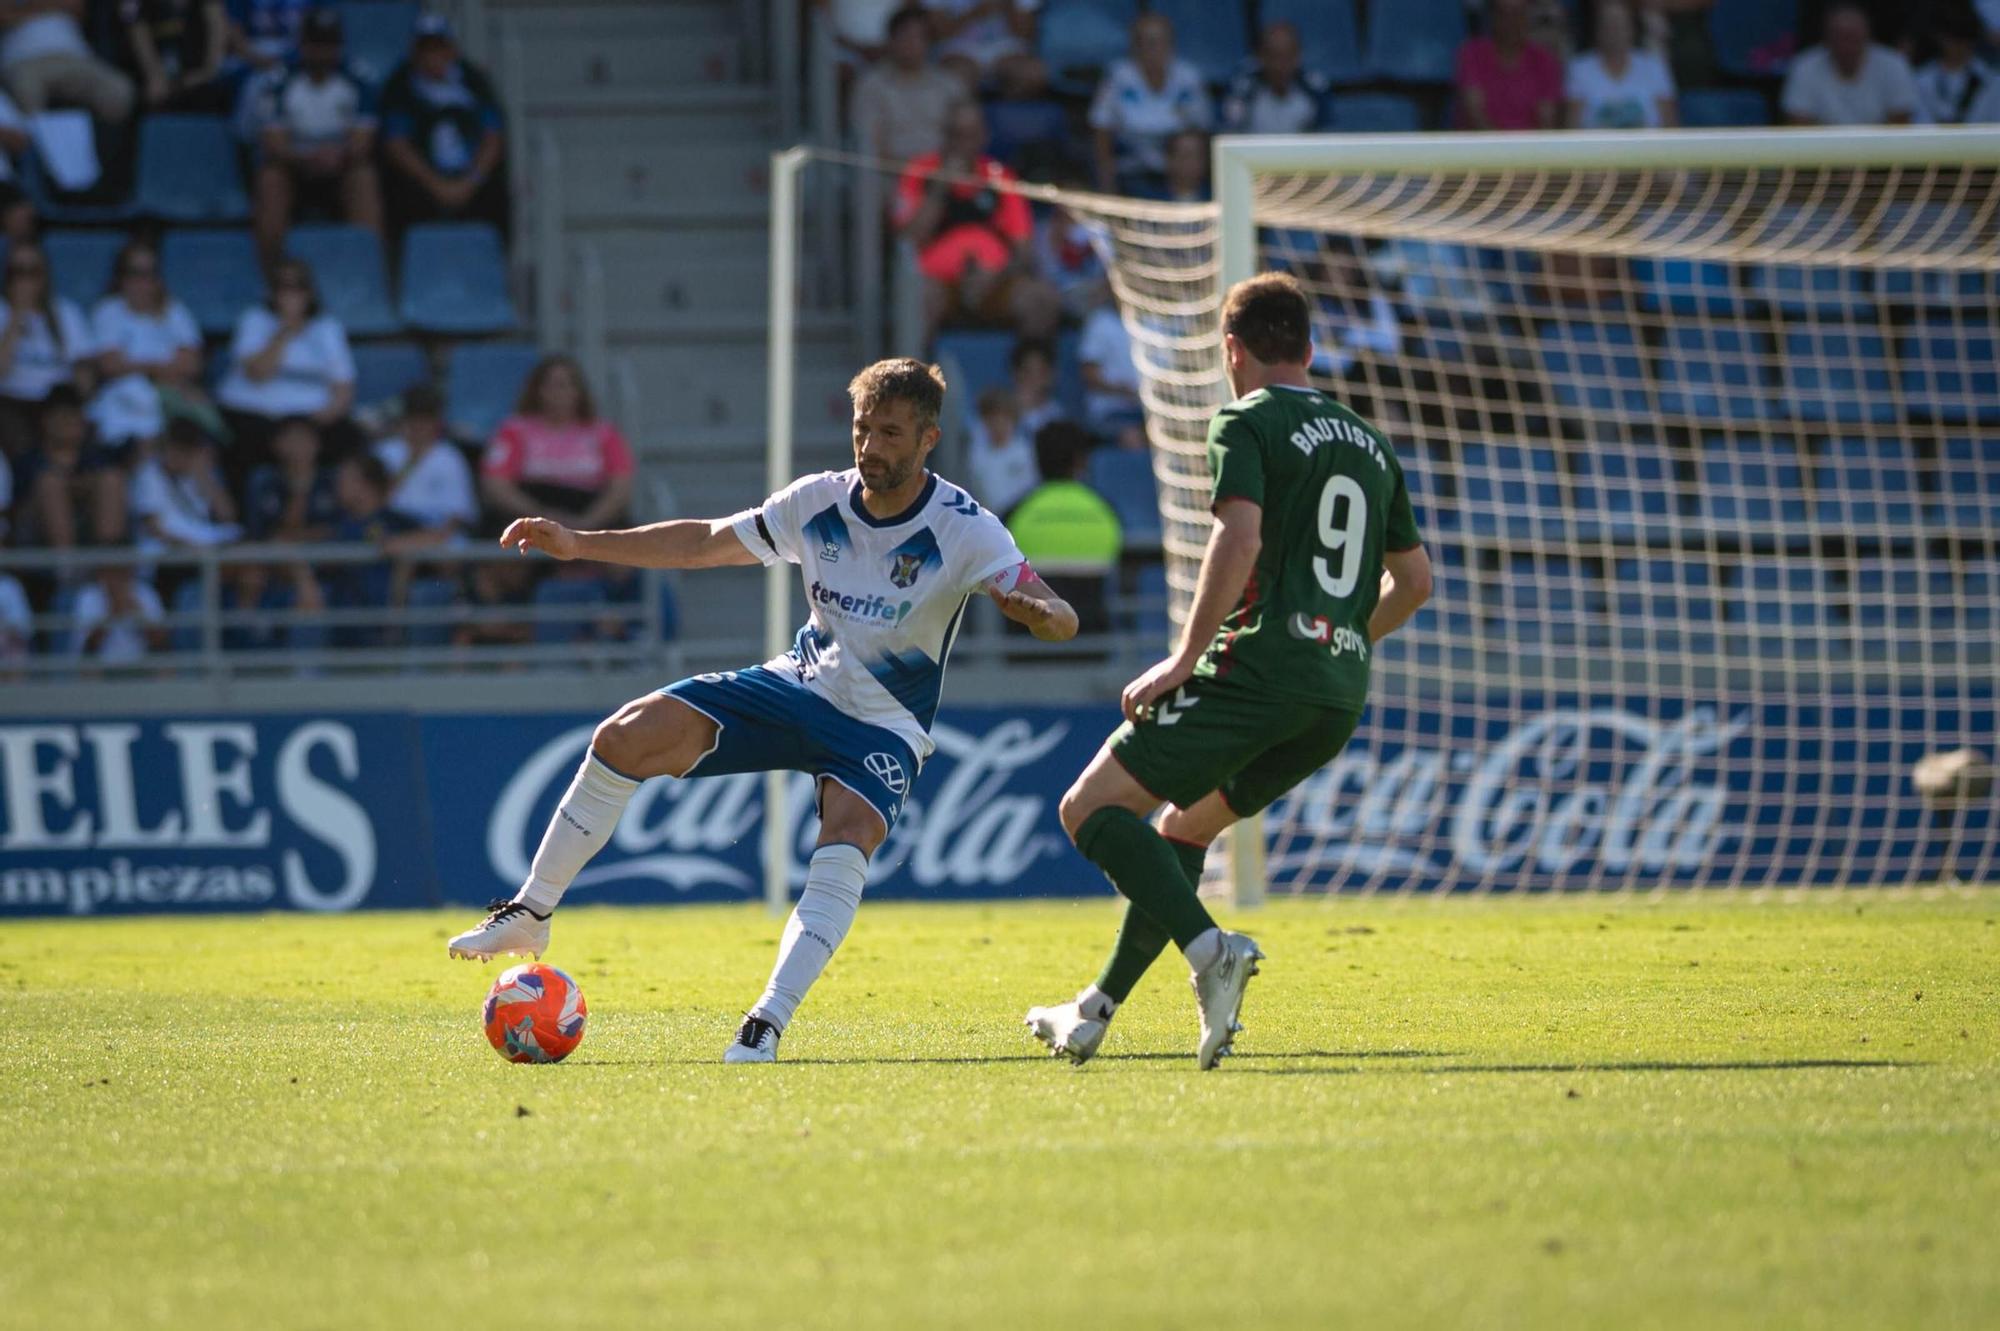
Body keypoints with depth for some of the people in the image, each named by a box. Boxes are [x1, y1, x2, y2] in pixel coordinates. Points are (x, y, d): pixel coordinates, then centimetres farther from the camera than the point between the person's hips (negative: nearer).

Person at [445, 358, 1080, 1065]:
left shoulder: (965, 529, -17)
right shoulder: (819, 501, -4)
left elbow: (1057, 617, -25)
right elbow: (706, 543, 6)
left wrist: (1039, 611, -51)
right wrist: (580, 544, 0)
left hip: (884, 725, -4)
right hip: (800, 683, 4)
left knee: (844, 848, -34)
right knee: (626, 737, -11)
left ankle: (767, 1025, -32)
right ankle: (530, 914, 1)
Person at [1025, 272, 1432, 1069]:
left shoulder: (1246, 423, -1)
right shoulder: (1369, 444, 21)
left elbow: (1239, 541, -18)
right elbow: (1414, 579, 25)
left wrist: (1185, 659, -14)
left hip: (1257, 668, -8)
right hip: (1341, 695, 8)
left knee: (1092, 807, -6)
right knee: (1183, 828, 24)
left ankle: (1209, 950, -26)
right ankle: (1095, 1014, 23)